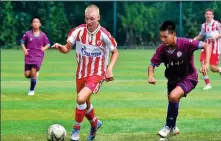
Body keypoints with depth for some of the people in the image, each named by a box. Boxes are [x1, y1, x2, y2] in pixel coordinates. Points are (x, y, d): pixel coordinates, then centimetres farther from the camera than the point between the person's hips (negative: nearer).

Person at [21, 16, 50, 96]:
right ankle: (35, 74, 33)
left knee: (33, 72, -14)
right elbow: (22, 42, 12)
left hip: (38, 56, -1)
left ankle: (32, 90, 2)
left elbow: (48, 44, 13)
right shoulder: (27, 34, 1)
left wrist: (44, 48, -6)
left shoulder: (42, 35, 2)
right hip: (29, 56, 1)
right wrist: (24, 49, -4)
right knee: (27, 74, -4)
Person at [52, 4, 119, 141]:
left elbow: (115, 52, -2)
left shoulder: (104, 34, -17)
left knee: (81, 98, -25)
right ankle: (95, 123, 49)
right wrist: (59, 47, -26)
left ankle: (76, 129, -5)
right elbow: (66, 49, -3)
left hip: (97, 74, -5)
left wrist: (109, 69, -14)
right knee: (85, 104, 18)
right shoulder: (79, 31, -9)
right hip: (81, 73, 5)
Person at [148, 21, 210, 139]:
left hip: (188, 78, -5)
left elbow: (206, 46, -24)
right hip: (173, 79, 5)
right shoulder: (161, 49, -17)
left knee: (173, 96, -28)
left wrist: (206, 64, -36)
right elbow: (152, 64, -6)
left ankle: (169, 127, -7)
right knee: (173, 102, 19)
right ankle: (173, 128, 48)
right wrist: (150, 76, -27)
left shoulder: (185, 43, -28)